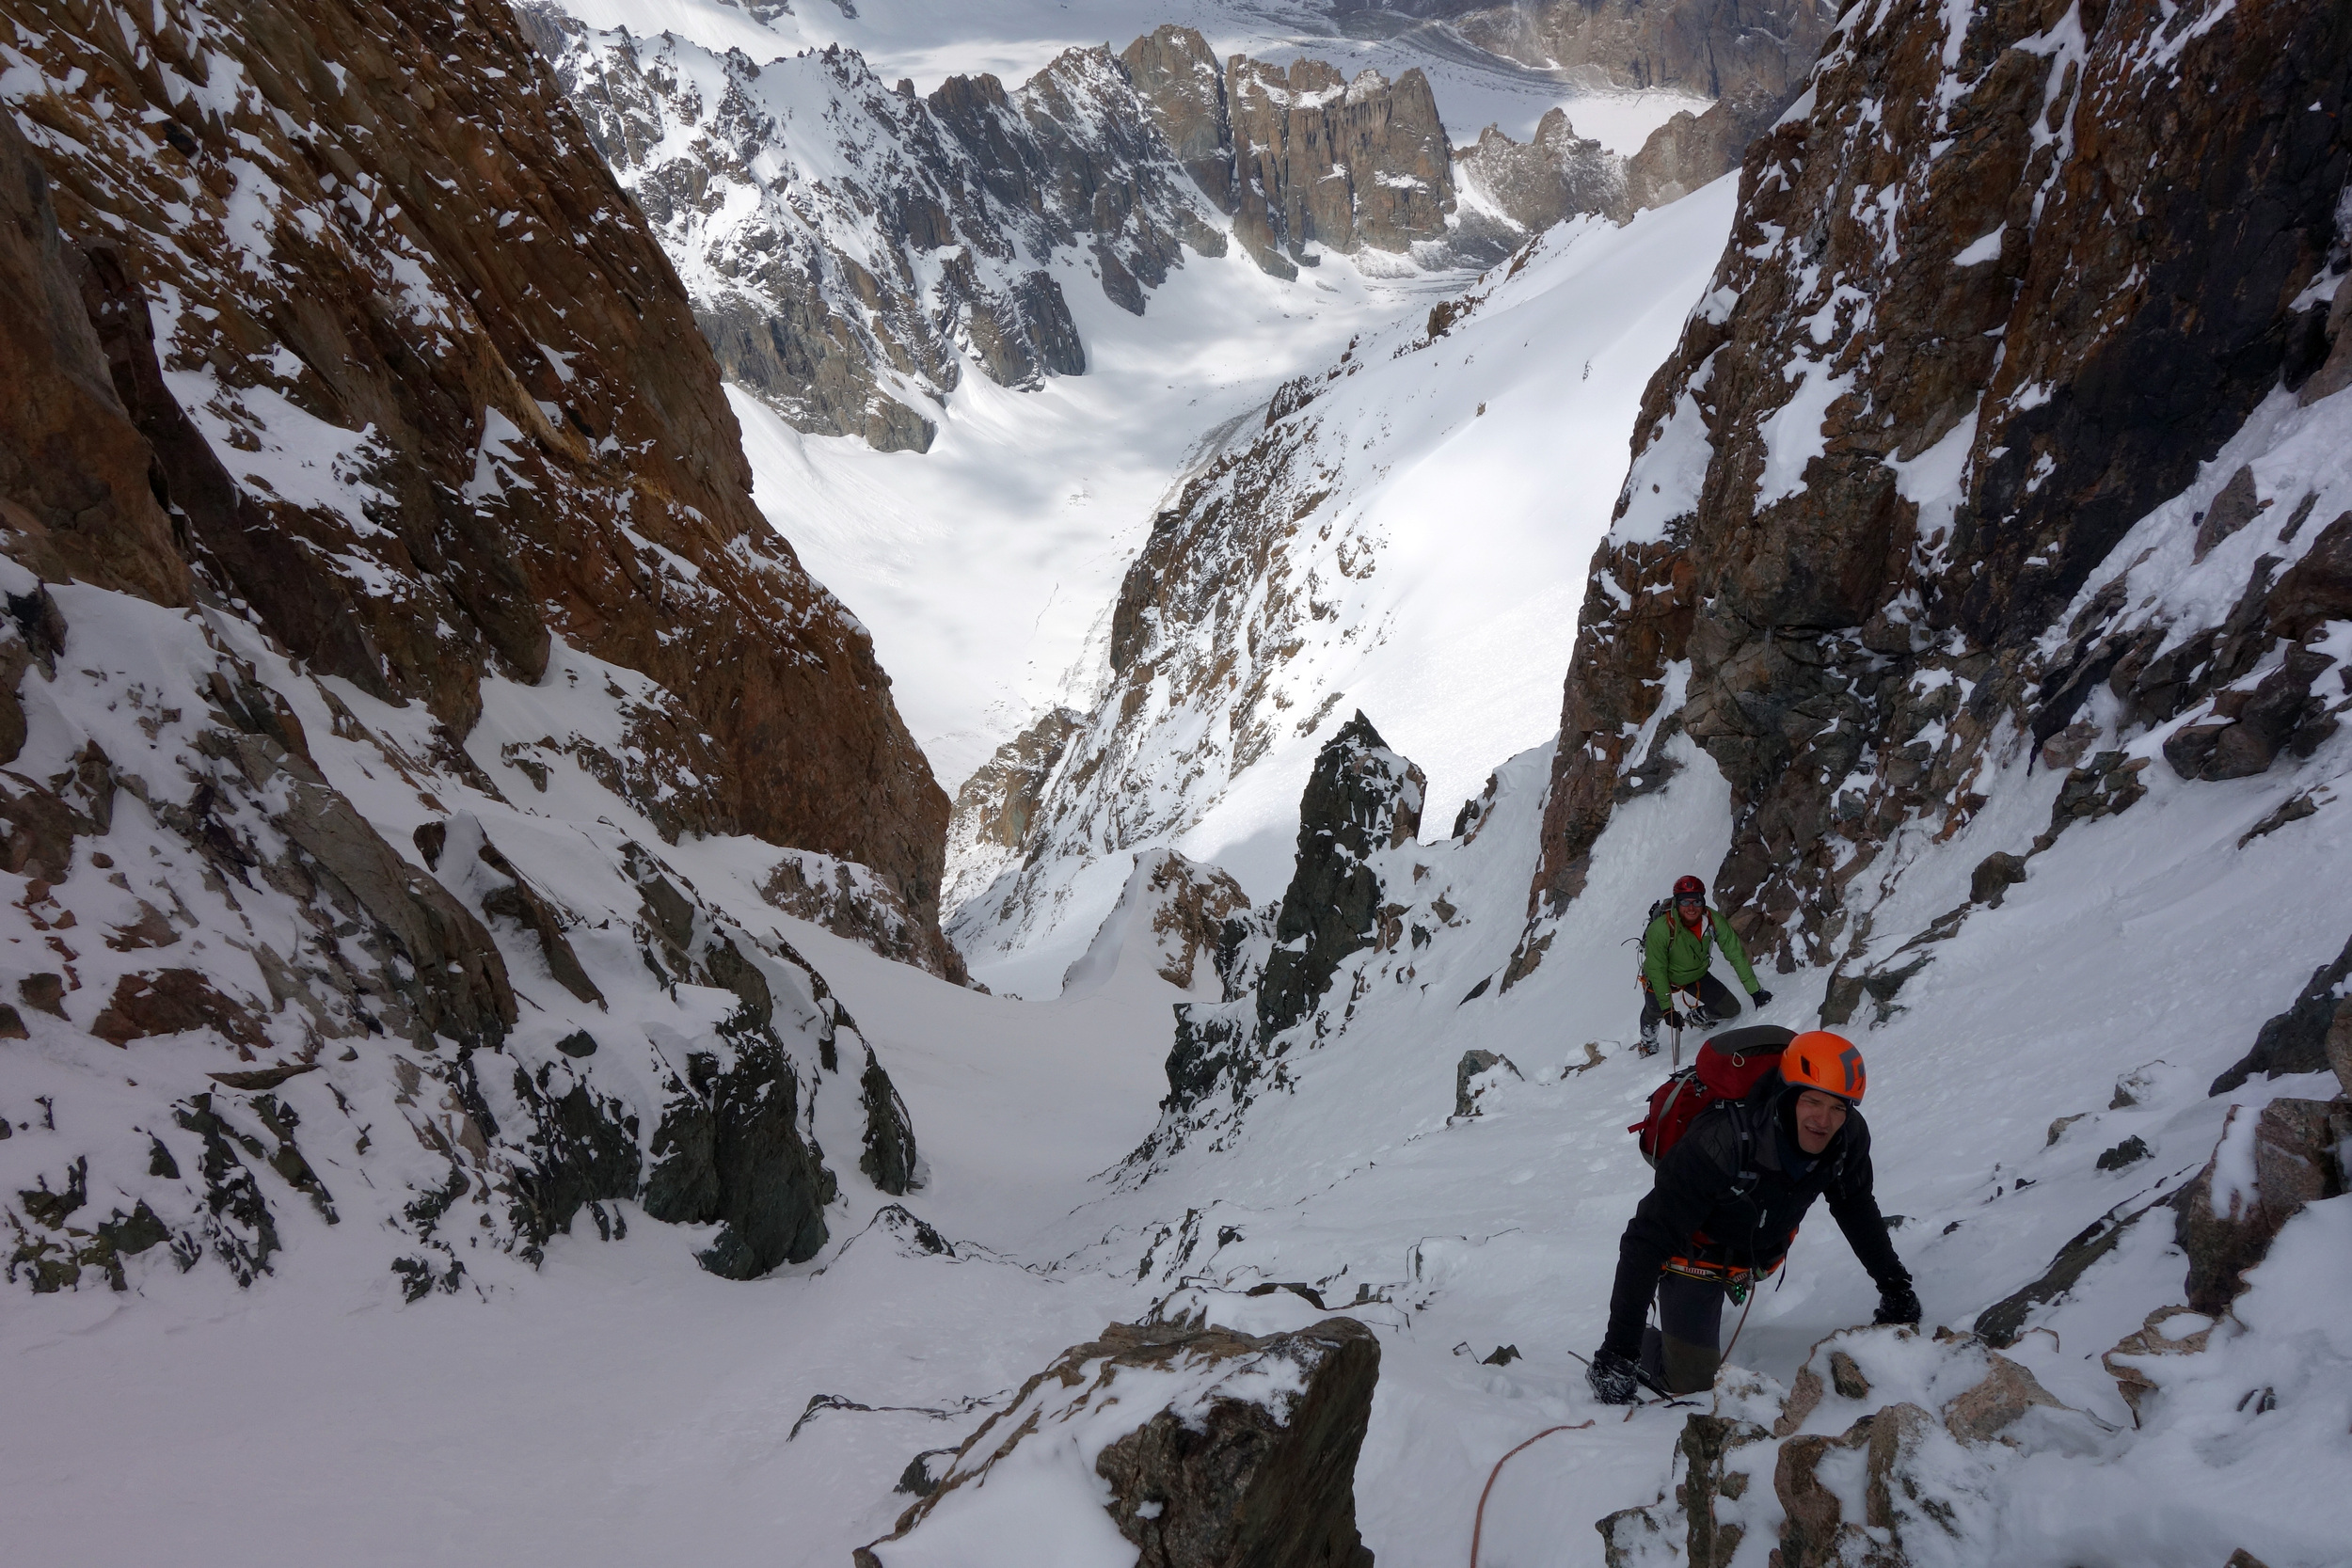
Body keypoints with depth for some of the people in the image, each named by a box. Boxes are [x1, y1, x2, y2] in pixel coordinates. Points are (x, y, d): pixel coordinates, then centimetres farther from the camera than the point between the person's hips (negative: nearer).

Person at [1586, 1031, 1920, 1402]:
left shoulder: (1849, 1138, -22)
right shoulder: (1720, 1143, -41)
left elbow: (1857, 1208, 4)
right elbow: (1649, 1240, -39)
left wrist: (1894, 1284, 11)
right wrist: (1618, 1349, -43)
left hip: (1761, 1254, 6)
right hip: (1697, 1255, -5)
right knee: (1692, 1381, -7)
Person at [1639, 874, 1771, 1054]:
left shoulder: (1713, 921, -27)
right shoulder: (1660, 929, -37)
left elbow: (1736, 953, -17)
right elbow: (1657, 971, -28)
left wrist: (1754, 990, -16)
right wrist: (1667, 1009, -29)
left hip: (1697, 975, 4)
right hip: (1664, 978, -3)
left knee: (1731, 1009, -3)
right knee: (1653, 1013, 1)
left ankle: (1695, 1019, 29)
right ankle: (1648, 1045, 37)